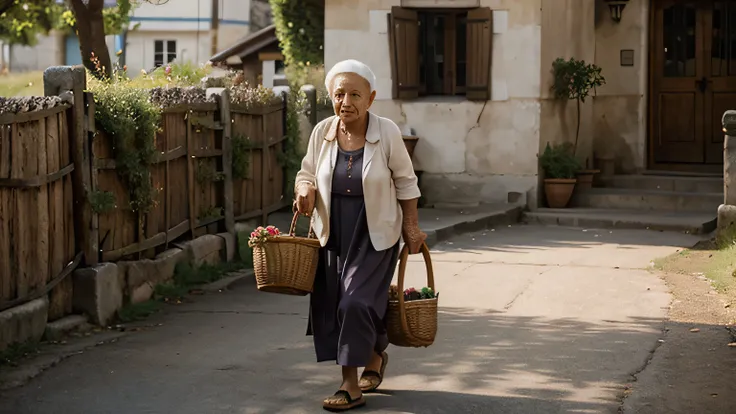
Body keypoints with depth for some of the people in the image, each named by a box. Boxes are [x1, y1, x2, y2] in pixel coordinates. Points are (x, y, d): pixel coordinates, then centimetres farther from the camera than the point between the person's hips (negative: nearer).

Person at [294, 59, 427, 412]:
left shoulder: (387, 132, -11)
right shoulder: (322, 132, -4)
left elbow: (405, 182, 0)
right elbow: (307, 174, 10)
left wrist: (412, 227, 0)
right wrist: (305, 190, -13)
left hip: (375, 234, -4)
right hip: (332, 233, 4)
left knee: (357, 301, -13)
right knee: (329, 302, 4)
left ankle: (351, 386, -2)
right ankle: (375, 355, 29)